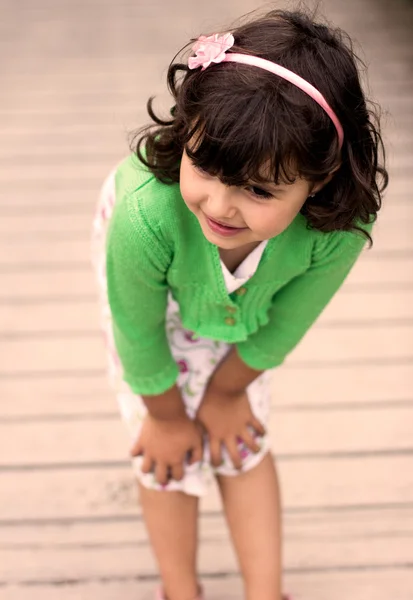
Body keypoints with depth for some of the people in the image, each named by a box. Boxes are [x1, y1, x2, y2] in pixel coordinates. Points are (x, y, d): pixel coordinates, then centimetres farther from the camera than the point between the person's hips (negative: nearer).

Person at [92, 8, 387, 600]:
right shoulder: (148, 214, -47)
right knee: (170, 458, 7)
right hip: (154, 286, -1)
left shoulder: (342, 227, -41)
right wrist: (167, 415, -6)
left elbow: (282, 326, -19)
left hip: (247, 303, 2)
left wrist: (227, 393, -2)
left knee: (242, 443, 12)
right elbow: (140, 335, -25)